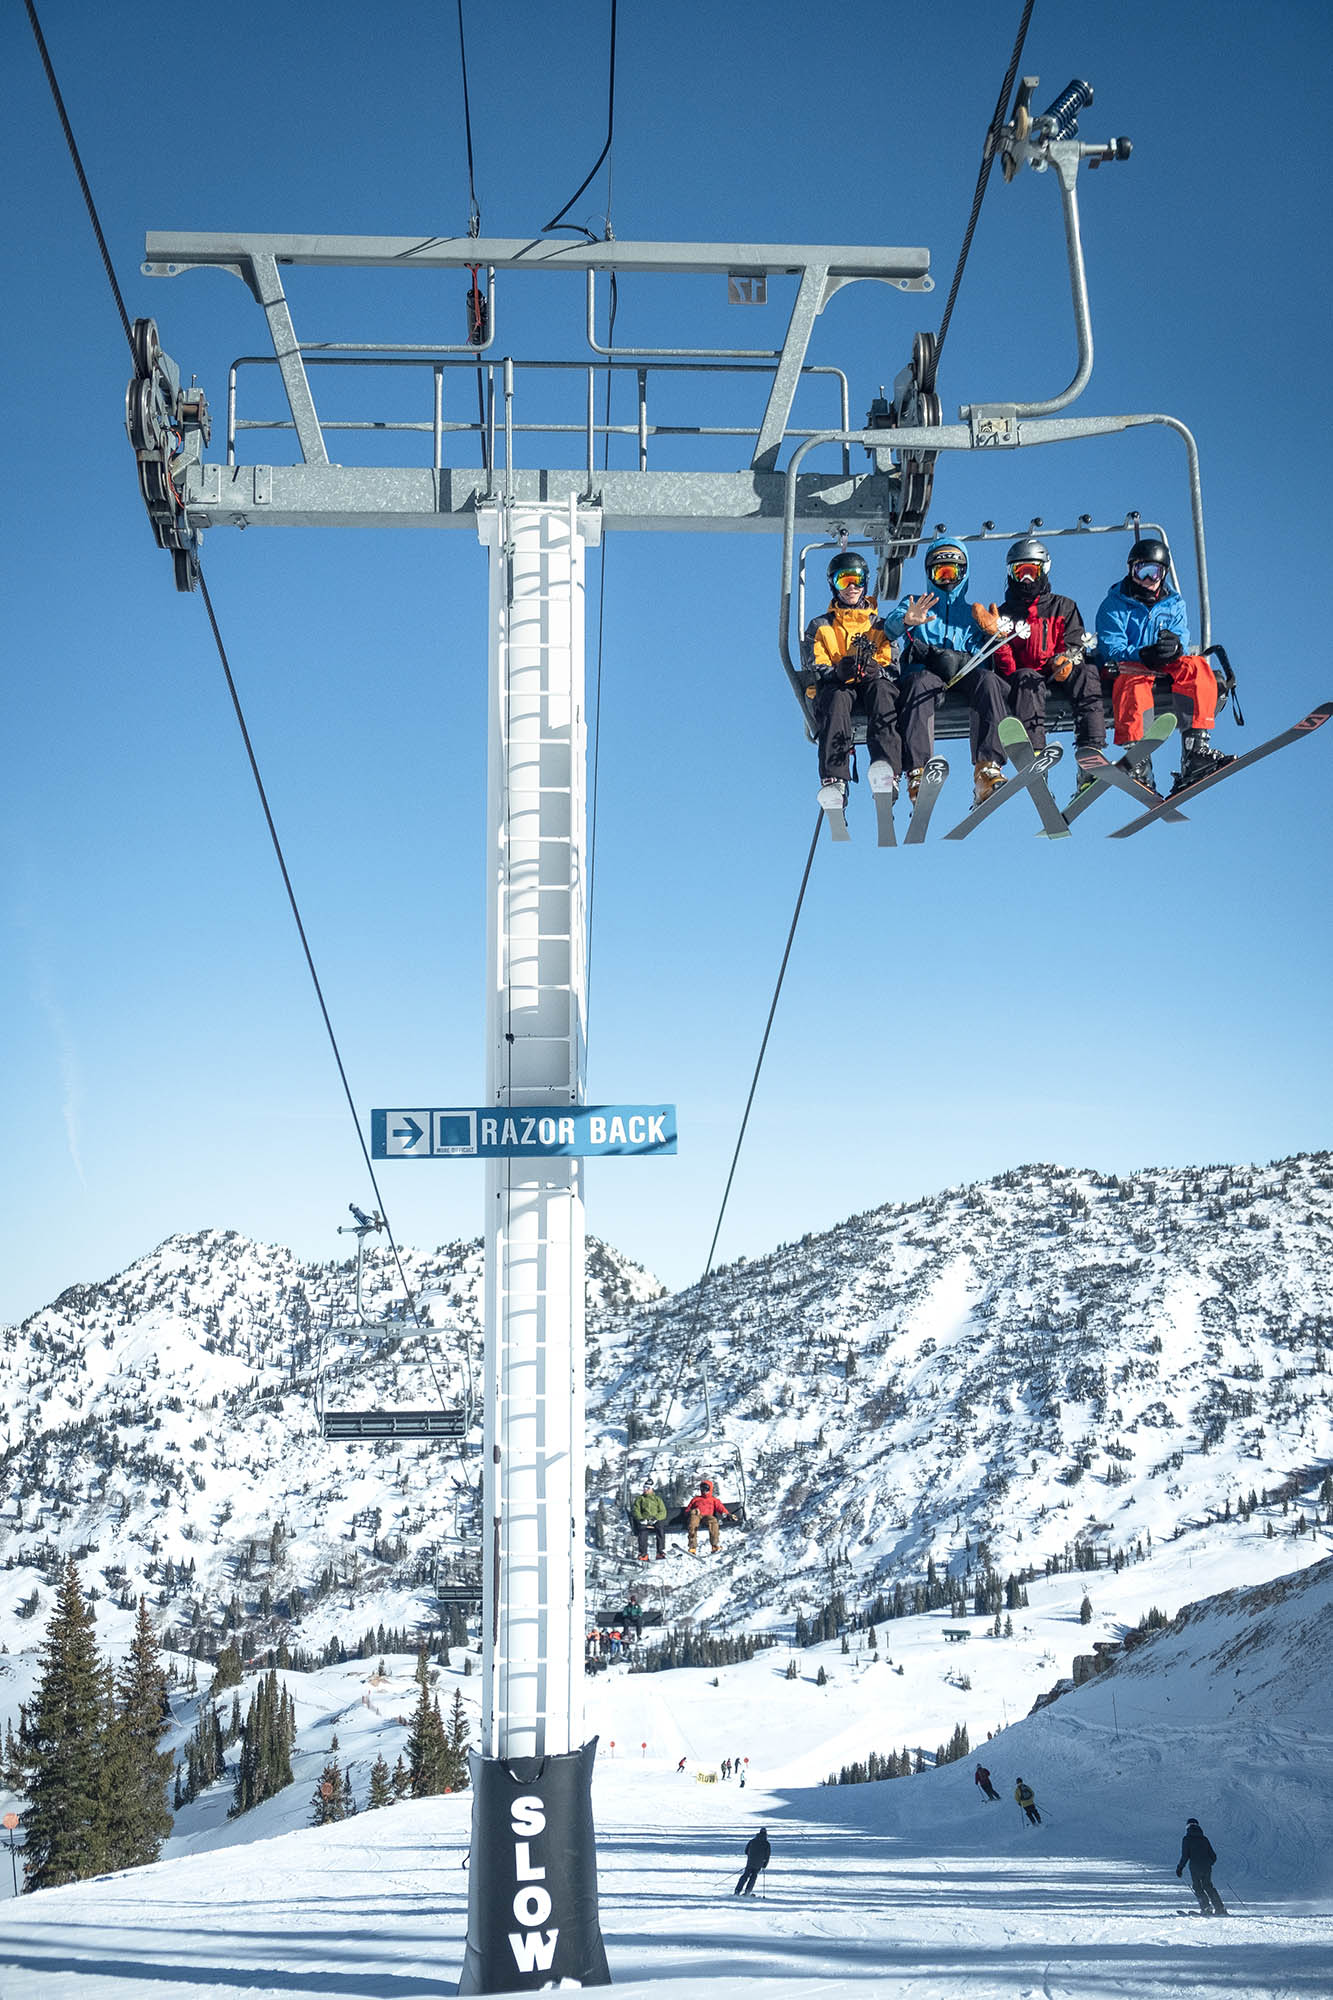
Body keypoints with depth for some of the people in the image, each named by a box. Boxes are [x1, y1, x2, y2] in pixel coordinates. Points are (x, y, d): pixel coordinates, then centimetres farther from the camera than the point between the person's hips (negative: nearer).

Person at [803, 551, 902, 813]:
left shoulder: (880, 625, 26)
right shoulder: (820, 627, 23)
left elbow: (893, 665, 10)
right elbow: (815, 667, 6)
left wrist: (876, 671, -15)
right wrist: (837, 672, -18)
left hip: (873, 686, 1)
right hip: (835, 686, -1)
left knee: (882, 689, -36)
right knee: (837, 696, -38)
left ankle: (886, 766, -59)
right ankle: (834, 781, -56)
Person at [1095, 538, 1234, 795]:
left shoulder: (1174, 605, 17)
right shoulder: (1114, 605, 6)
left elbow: (1182, 644, 3)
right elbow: (1111, 649, -8)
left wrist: (1174, 647, -23)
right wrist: (1143, 654, -28)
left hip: (1163, 672, 3)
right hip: (1122, 668, -3)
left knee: (1195, 666, -28)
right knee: (1134, 677, -38)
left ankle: (1195, 749, -37)